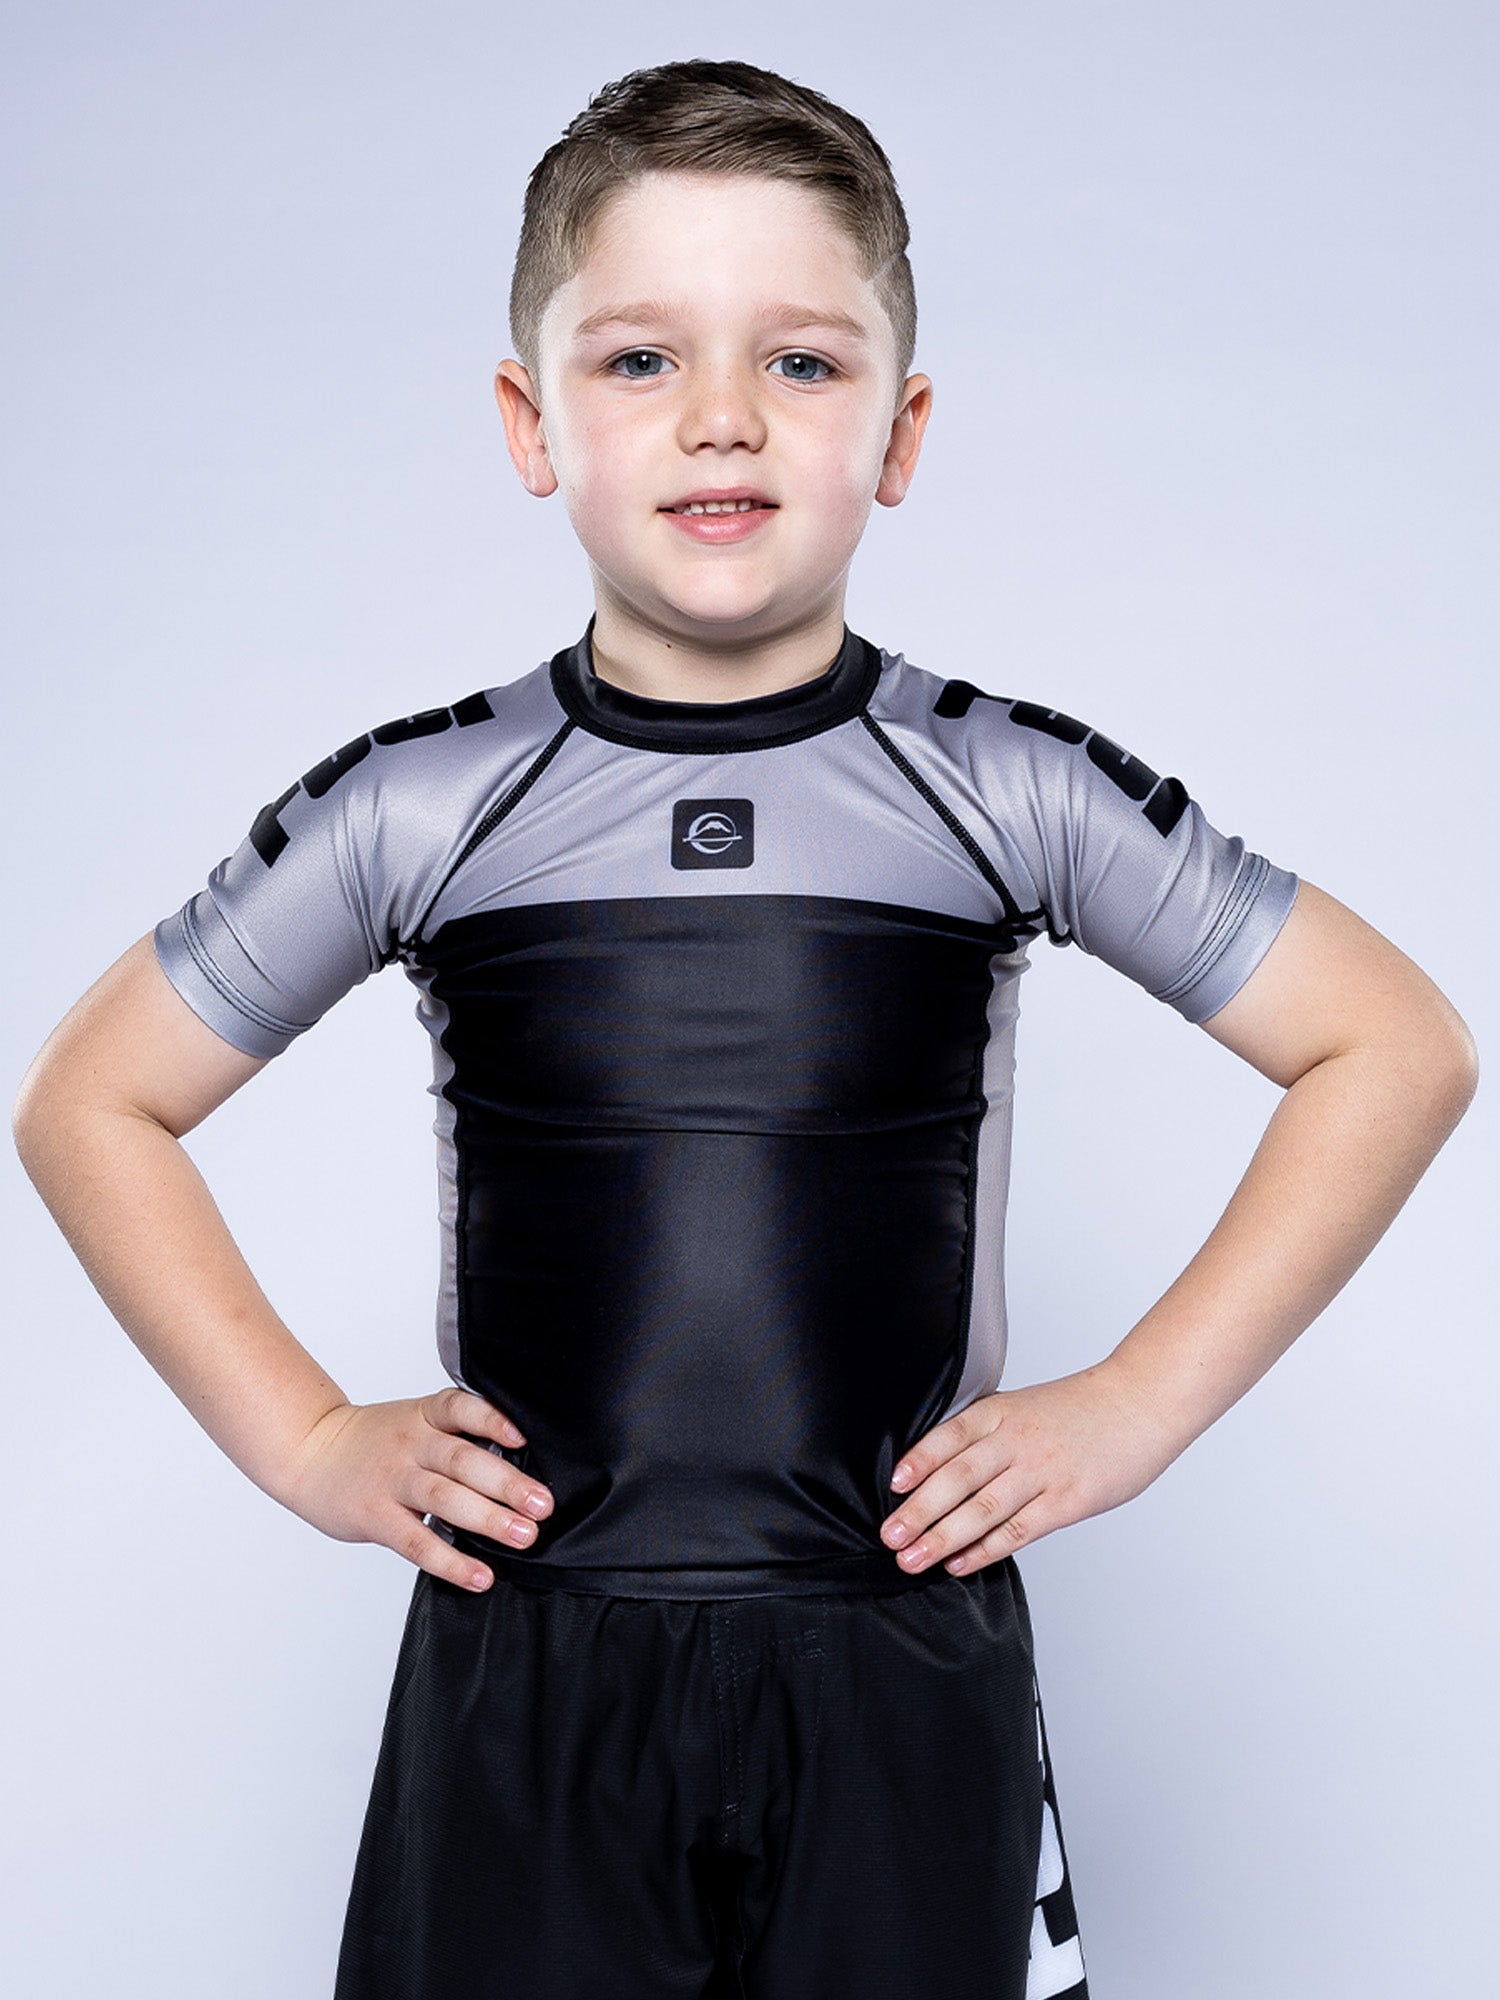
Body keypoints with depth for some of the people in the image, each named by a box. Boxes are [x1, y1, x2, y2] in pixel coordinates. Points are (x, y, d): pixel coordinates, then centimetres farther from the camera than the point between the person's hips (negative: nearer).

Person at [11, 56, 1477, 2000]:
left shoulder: (1013, 794, -5)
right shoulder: (420, 810, -4)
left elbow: (1398, 1048, 2)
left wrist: (1135, 1406, -2)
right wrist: (304, 1442, 0)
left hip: (903, 1676, 0)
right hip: (523, 1673, 1)